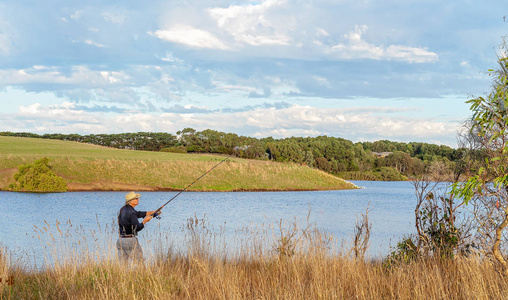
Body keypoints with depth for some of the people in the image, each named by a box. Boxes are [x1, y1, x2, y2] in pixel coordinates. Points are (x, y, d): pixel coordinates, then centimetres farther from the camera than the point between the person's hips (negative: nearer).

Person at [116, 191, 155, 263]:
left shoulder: (123, 210, 12)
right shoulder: (131, 213, -16)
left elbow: (138, 214, 19)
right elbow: (138, 228, -15)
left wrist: (152, 212, 15)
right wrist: (145, 220, 1)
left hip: (120, 240, 8)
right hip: (130, 240, -8)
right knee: (139, 263, 2)